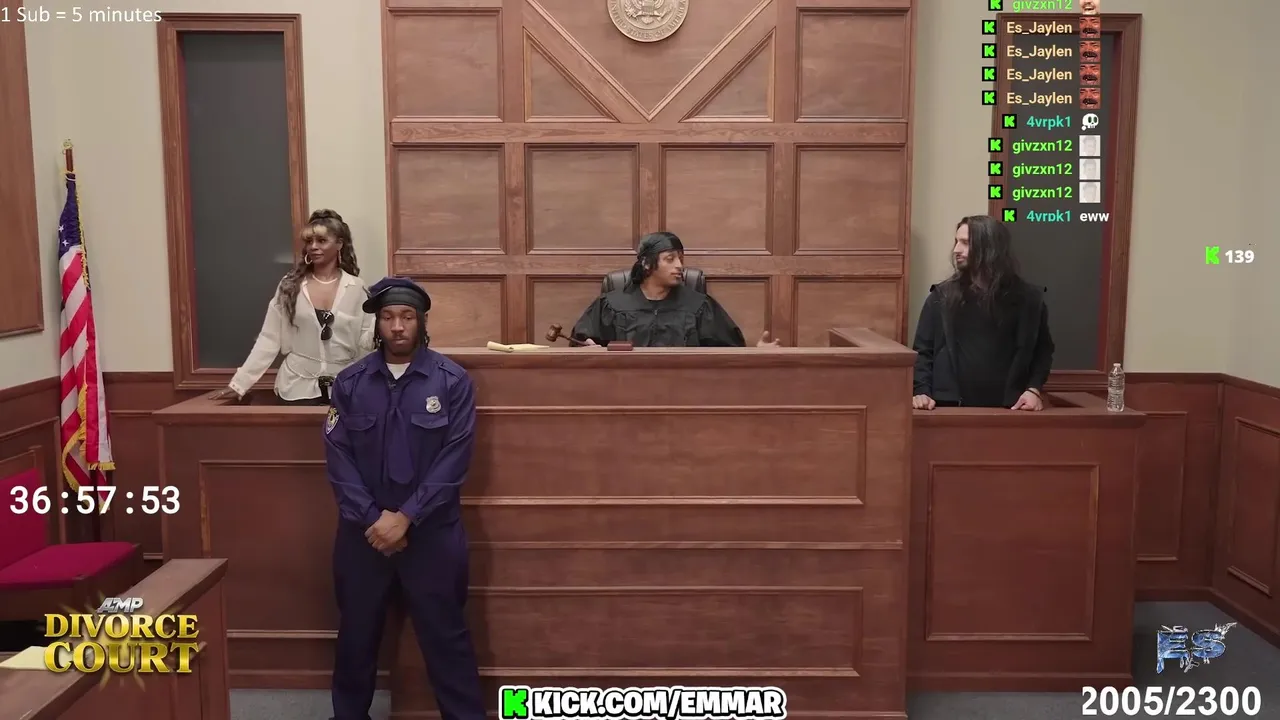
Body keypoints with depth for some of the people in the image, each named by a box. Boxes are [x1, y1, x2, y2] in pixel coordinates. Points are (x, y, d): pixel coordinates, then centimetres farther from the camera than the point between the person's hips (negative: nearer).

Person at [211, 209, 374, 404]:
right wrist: (239, 383, -5)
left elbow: (365, 342, 0)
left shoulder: (356, 288, -1)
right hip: (298, 388, 0)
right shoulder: (290, 285, 0)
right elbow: (268, 339, 0)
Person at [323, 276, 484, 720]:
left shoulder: (452, 381, -5)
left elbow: (455, 458, -10)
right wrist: (372, 519, -13)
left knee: (445, 635, 5)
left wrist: (405, 517, -15)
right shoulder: (350, 383, 1)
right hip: (363, 531, 3)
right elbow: (338, 457, -3)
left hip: (433, 531, -2)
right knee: (357, 634, 16)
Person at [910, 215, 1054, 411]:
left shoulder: (1027, 298, 5)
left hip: (1006, 408, 0)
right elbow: (922, 350, 3)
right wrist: (922, 391, -11)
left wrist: (1034, 389, -4)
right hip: (951, 405, 0)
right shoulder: (942, 296, 4)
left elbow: (1042, 349, 11)